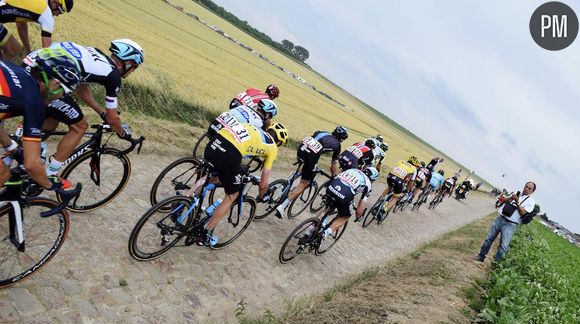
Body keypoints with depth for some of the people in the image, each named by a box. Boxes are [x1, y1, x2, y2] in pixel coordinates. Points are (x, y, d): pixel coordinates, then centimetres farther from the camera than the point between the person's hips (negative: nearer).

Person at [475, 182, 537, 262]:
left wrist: (517, 202, -16)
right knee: (489, 238, 8)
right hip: (500, 218, 5)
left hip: (510, 224, -5)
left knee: (503, 246, -9)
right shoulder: (517, 194, 15)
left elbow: (522, 212, -11)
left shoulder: (531, 201, -1)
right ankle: (481, 256, 18)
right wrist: (511, 198, -3)